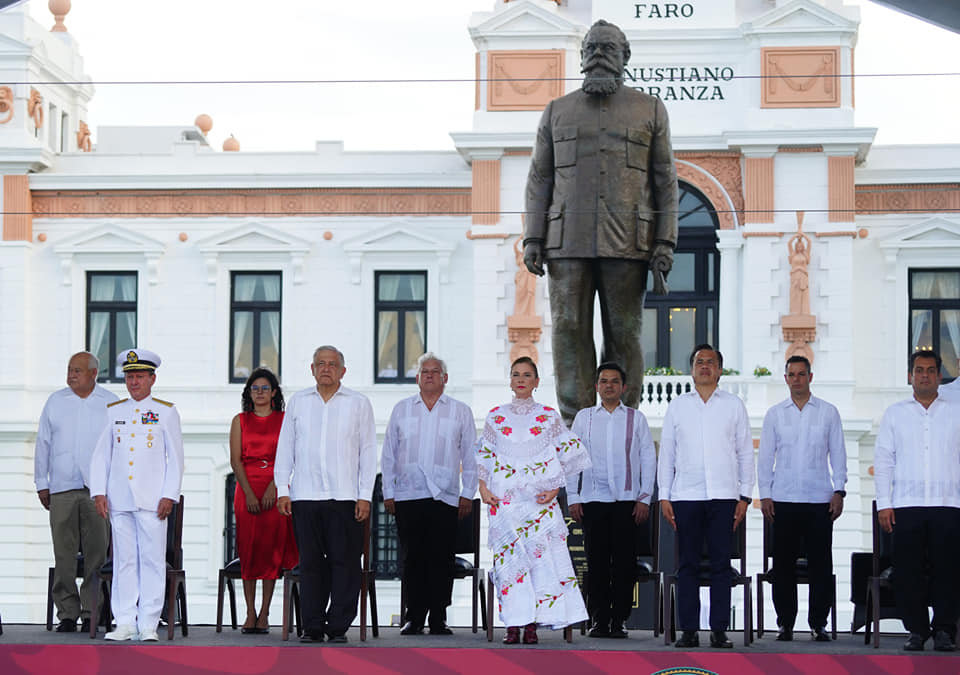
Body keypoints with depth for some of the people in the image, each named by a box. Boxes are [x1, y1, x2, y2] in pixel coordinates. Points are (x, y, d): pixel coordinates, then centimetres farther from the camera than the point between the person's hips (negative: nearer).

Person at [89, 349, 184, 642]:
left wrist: (169, 496, -5)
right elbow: (100, 455, 14)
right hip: (119, 499, 3)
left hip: (152, 499, -3)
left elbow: (175, 458, 3)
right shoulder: (113, 412, 12)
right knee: (124, 561, 3)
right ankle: (125, 623, 7)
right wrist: (99, 492, 4)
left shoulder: (166, 412, 4)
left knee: (152, 560, -3)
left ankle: (148, 625, 0)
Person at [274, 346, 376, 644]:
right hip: (305, 496, 1)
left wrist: (365, 496, -1)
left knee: (344, 562, -3)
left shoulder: (359, 403, 7)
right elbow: (285, 448, 13)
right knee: (310, 563, 2)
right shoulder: (298, 401, 12)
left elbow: (368, 451, 6)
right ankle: (312, 627, 8)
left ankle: (339, 627, 3)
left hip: (345, 496, -1)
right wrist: (282, 489, 5)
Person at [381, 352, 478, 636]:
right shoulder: (401, 410, 13)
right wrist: (388, 493, 8)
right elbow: (389, 455, 15)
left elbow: (470, 456, 11)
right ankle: (414, 618, 6)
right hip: (408, 496, 1)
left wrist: (468, 494, 4)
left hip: (445, 496, -1)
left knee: (442, 560, -3)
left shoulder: (460, 411, 11)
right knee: (413, 559, -1)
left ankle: (438, 619, 3)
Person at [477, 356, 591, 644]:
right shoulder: (496, 416, 10)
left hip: (539, 500, -1)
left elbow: (569, 453, 7)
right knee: (509, 558, -4)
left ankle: (532, 624, -4)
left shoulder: (549, 416, 6)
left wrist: (556, 488, -2)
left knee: (541, 555, -8)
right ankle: (513, 625, -2)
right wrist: (483, 488, 2)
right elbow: (483, 455, 14)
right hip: (504, 499, 1)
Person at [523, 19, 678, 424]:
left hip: (626, 243, -1)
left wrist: (665, 243, -3)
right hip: (568, 242, 1)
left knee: (624, 334, -1)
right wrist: (532, 239, 1)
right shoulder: (557, 112, 15)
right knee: (570, 331, -4)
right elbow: (539, 179, 12)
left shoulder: (650, 110, 11)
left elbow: (665, 181, 7)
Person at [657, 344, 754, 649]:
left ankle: (719, 630, 3)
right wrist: (663, 496, 4)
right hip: (685, 496, 1)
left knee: (721, 564, -1)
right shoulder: (677, 406, 11)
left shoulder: (733, 405, 9)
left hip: (723, 496, -1)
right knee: (688, 564, 1)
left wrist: (745, 496, 3)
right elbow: (666, 453, 11)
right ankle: (689, 630, 4)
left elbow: (745, 452, 9)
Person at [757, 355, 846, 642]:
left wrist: (839, 491, -1)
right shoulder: (774, 414, 9)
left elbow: (838, 454, 7)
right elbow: (765, 457, 9)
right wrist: (765, 495, 2)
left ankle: (818, 623, 6)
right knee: (784, 564, 1)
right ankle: (785, 623, 9)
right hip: (784, 500, 1)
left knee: (821, 564, -1)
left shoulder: (828, 412, 7)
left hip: (820, 500, -1)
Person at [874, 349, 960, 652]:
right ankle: (916, 630, 7)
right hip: (907, 505, 1)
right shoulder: (895, 414, 12)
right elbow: (883, 459, 9)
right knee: (908, 570, -1)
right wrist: (884, 503, 0)